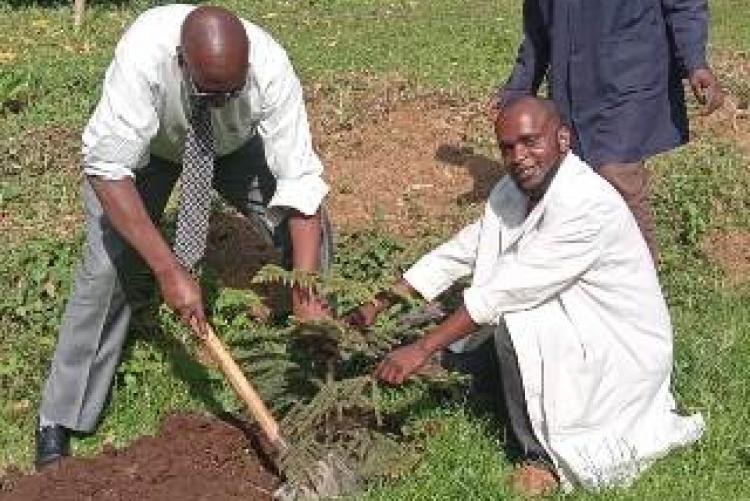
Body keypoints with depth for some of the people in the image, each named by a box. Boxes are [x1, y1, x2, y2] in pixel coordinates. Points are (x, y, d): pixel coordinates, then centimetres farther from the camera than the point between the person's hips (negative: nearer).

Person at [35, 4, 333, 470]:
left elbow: (300, 181, -36)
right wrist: (169, 270, -48)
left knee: (310, 226, -13)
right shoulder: (143, 52, -43)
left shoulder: (271, 66, -38)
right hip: (143, 145, -2)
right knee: (110, 265, -15)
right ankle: (59, 421, 0)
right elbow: (107, 168, -44)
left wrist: (306, 296, -42)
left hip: (234, 143, 2)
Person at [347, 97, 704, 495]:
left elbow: (509, 289, -32)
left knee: (516, 320, -27)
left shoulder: (588, 204, -28)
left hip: (619, 344, -9)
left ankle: (544, 453, -10)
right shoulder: (513, 191, -2)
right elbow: (459, 251, 5)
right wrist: (380, 303, -2)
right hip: (572, 327, 9)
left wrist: (422, 349, -31)